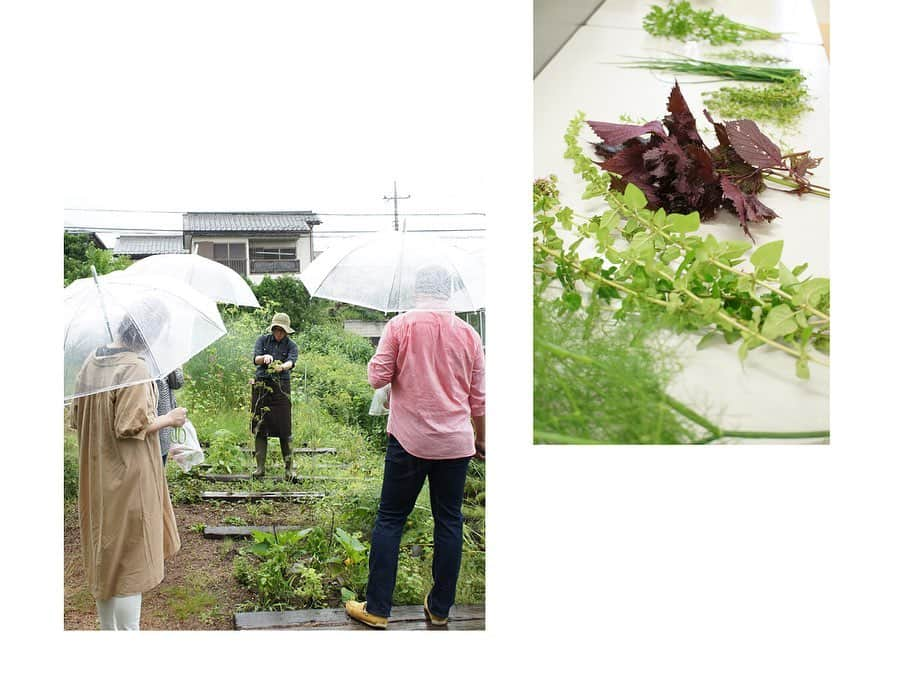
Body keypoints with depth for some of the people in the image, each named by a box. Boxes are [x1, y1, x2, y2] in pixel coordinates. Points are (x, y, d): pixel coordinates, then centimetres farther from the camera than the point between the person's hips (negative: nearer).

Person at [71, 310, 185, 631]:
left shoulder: (90, 363, 4)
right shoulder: (135, 368, -20)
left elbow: (77, 416, 12)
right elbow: (132, 426, -23)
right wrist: (168, 419, -8)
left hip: (96, 477, 8)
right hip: (128, 476, -8)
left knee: (103, 554, 19)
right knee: (130, 558, 3)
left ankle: (108, 630, 34)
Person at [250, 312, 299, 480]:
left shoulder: (291, 345, 3)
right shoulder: (263, 340, 7)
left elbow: (291, 361, -18)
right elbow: (255, 358, -9)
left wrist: (282, 366, -40)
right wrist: (264, 357, -32)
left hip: (281, 388, -1)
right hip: (261, 386, 2)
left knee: (283, 428, -4)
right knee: (260, 427, 2)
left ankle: (289, 467, 7)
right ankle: (260, 467, 11)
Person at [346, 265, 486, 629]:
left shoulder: (399, 325, -6)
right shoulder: (468, 334, 3)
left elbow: (377, 377, -8)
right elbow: (478, 398, 8)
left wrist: (388, 361, 13)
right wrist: (480, 438, 21)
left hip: (409, 440, -2)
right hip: (456, 443, 3)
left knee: (389, 520, 8)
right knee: (449, 523, 11)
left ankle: (376, 608, 12)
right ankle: (439, 608, 21)